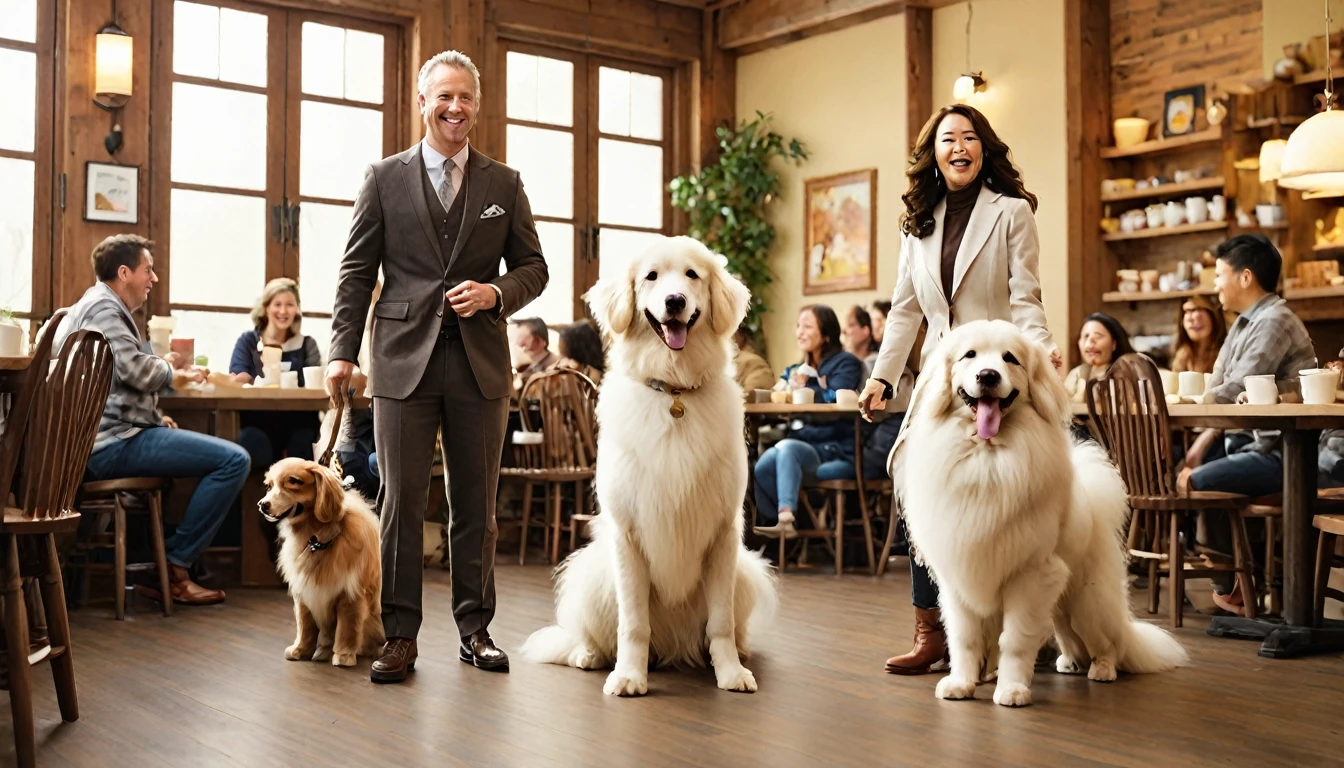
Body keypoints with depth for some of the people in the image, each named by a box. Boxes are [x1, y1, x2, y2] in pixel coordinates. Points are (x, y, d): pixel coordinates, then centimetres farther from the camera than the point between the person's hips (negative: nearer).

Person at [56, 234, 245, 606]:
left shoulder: (92, 307, 24)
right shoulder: (103, 306, -10)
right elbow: (136, 370, -23)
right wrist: (169, 369, -1)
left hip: (94, 442, 11)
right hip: (113, 442, -11)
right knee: (234, 460, -17)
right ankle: (173, 567, -8)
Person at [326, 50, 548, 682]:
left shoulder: (504, 184, 11)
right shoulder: (385, 178, 7)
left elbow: (532, 267, 12)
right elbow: (357, 270, 5)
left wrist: (496, 293, -9)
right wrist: (343, 351, -3)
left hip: (481, 362, 2)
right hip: (404, 358, -1)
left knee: (476, 505, 7)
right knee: (401, 503, 0)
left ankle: (475, 629, 18)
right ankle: (399, 635, 9)